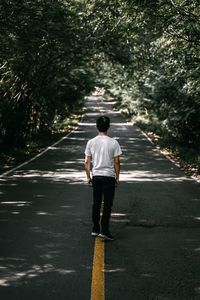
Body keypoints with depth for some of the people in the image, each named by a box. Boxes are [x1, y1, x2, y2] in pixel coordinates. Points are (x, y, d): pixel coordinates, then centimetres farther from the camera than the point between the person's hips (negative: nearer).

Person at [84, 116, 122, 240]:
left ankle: (95, 229, 19)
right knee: (108, 205, 1)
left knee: (96, 204, 13)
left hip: (96, 176, 3)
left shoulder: (91, 142, -1)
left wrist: (88, 177, 12)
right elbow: (117, 162, -8)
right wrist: (117, 178, 2)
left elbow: (87, 162, 1)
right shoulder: (113, 143, -10)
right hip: (109, 176, -3)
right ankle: (104, 230, -3)